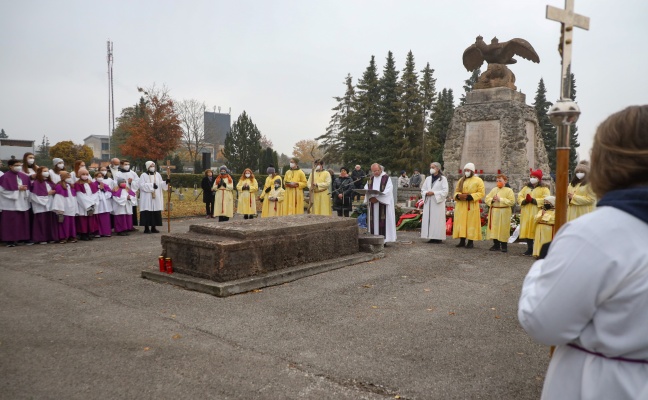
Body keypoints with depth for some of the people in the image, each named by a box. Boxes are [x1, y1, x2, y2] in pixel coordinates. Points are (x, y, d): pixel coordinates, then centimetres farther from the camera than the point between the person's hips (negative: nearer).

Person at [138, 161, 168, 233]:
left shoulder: (157, 174, 12)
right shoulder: (143, 175, -2)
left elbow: (161, 184, 9)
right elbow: (141, 185, -13)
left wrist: (166, 182, -11)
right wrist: (152, 185, -18)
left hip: (156, 198, 5)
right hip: (147, 198, -5)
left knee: (156, 213, 4)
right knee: (147, 213, -6)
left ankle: (153, 228, 11)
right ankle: (146, 228, 0)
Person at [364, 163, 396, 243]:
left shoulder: (386, 178, -2)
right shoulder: (370, 179, 14)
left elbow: (388, 190, -11)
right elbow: (366, 189, 8)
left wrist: (377, 198, -18)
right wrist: (370, 198, -12)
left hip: (383, 203, -5)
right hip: (372, 202, 5)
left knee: (382, 220, -7)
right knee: (373, 221, 3)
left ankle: (384, 238, -3)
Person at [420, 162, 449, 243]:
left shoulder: (443, 179, 0)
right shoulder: (428, 178, 15)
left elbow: (445, 191, -8)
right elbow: (423, 189, 15)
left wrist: (433, 193, -15)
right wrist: (426, 193, -7)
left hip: (438, 203, -5)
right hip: (428, 203, 5)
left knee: (437, 220, -7)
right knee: (428, 220, 1)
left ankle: (438, 237, -4)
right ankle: (431, 237, 5)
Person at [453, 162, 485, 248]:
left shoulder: (478, 180, 0)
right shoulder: (461, 180, 15)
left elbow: (481, 193, -7)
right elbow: (456, 191, 16)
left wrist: (469, 196, -17)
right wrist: (458, 195, -8)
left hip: (472, 206, -4)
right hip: (461, 206, 4)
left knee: (471, 223, -3)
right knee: (461, 223, 2)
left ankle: (470, 242, 2)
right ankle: (462, 241, 7)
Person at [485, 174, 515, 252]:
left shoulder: (509, 190, -3)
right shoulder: (493, 190, 12)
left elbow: (512, 201, -13)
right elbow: (487, 199, 10)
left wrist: (500, 199, -17)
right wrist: (492, 199, -12)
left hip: (504, 213, -5)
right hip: (494, 212, 5)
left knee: (503, 229, -3)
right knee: (494, 229, 7)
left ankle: (504, 246, 9)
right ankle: (496, 245, 18)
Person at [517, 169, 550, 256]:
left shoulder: (544, 189, 2)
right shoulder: (526, 188, 18)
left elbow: (546, 199, -11)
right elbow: (519, 196, 10)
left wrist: (533, 200, -18)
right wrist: (524, 201, -11)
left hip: (537, 212, -5)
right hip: (526, 212, 5)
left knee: (537, 231, -6)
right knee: (527, 230, 4)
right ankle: (529, 249, 10)